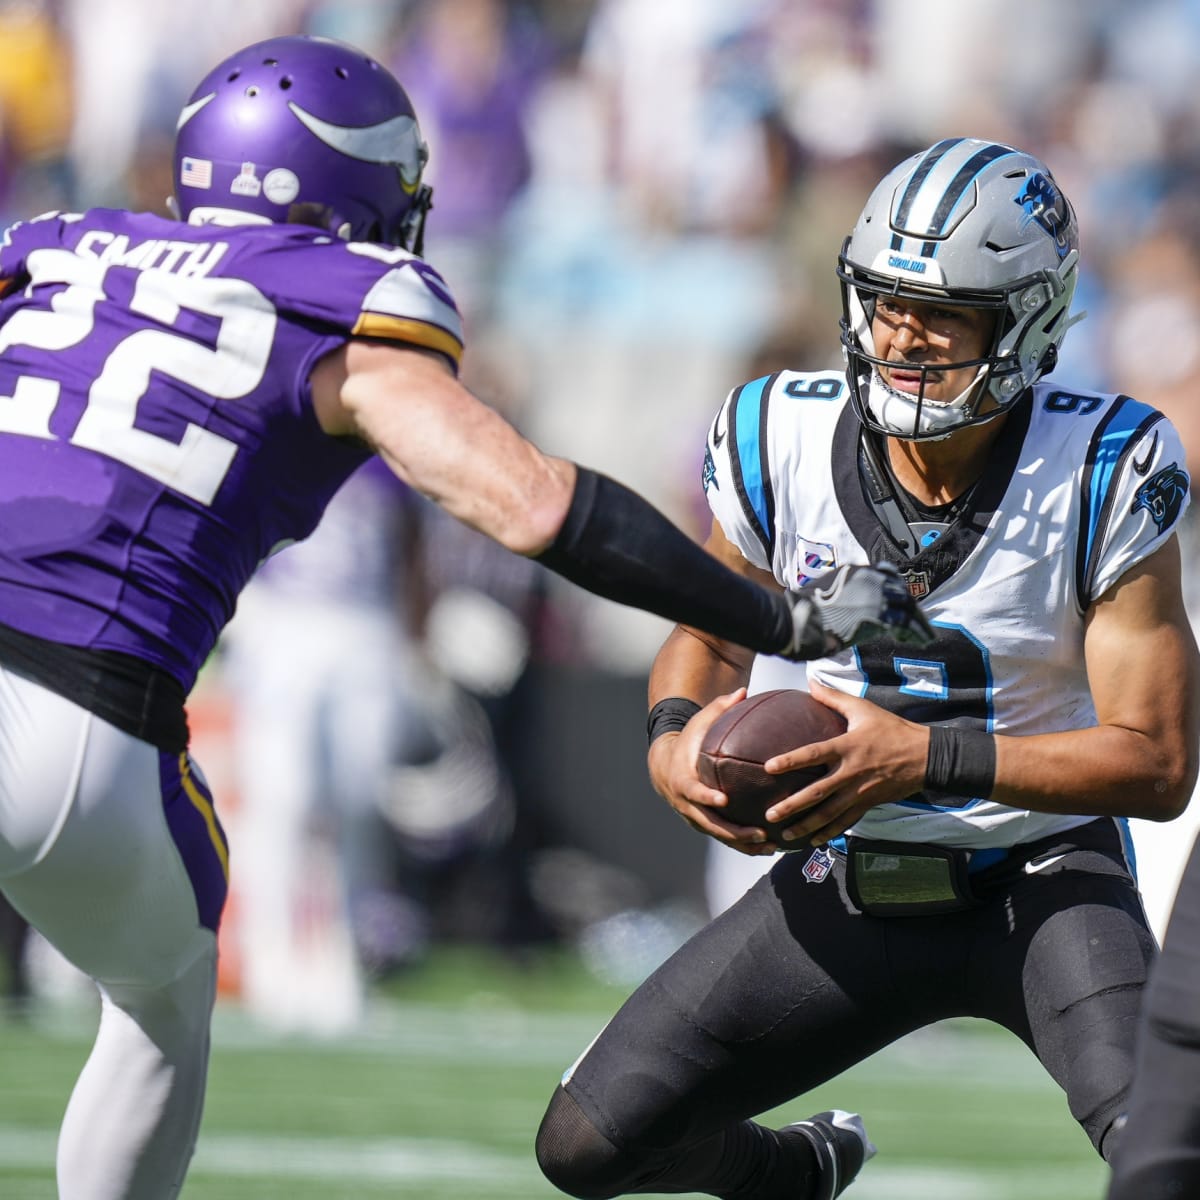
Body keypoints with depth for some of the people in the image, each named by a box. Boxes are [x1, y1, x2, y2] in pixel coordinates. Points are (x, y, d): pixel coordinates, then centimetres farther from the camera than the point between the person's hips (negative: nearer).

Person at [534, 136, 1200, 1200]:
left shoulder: (1103, 475, -19)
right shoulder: (784, 441, -10)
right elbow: (711, 635, 10)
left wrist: (927, 756, -28)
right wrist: (676, 736, -13)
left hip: (1046, 881, -4)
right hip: (850, 877, 4)